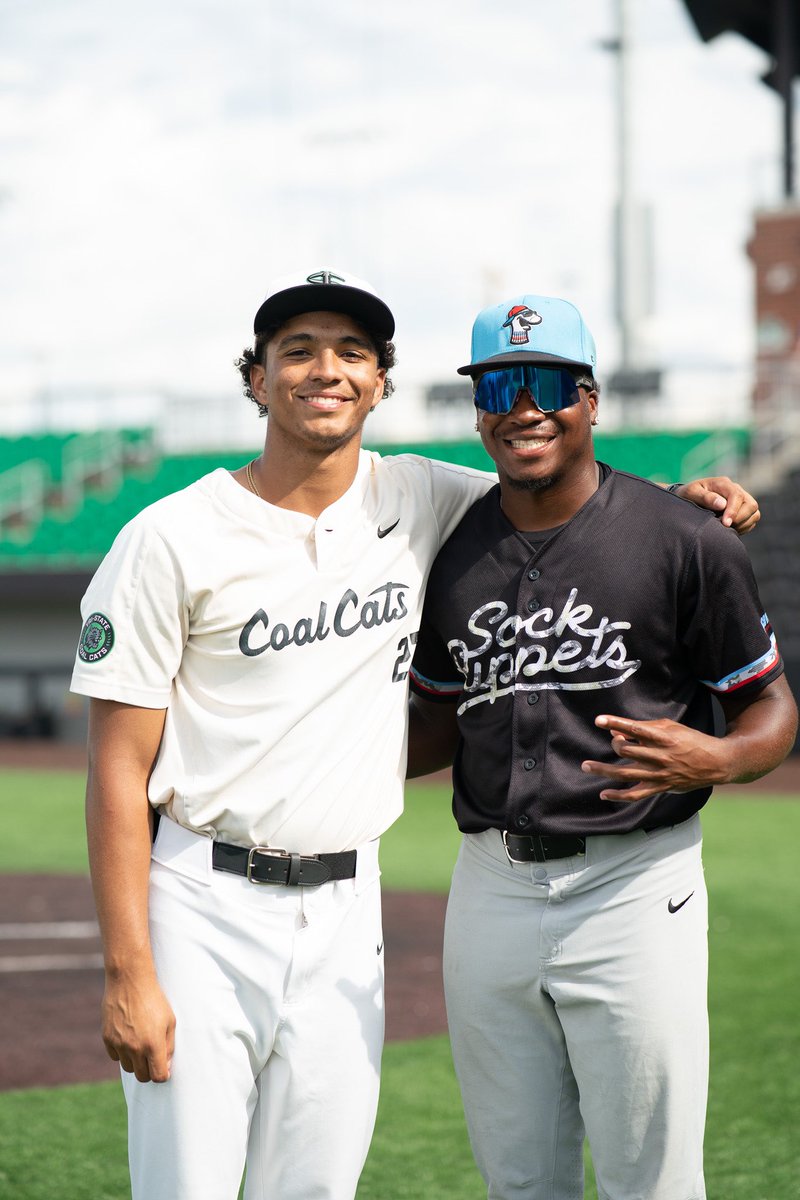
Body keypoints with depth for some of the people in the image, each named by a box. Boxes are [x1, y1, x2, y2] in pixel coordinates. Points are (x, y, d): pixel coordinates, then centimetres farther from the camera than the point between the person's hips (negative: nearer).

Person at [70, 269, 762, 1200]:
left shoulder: (419, 501, 6)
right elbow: (119, 767, -8)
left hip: (345, 912, 4)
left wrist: (681, 498, 2)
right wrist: (127, 974, -14)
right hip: (203, 908, -4)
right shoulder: (171, 540, -6)